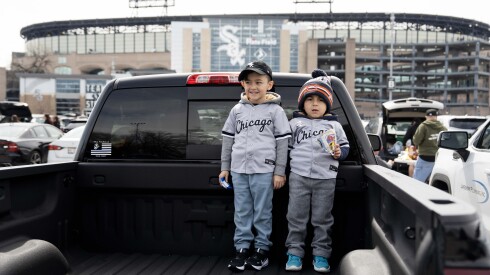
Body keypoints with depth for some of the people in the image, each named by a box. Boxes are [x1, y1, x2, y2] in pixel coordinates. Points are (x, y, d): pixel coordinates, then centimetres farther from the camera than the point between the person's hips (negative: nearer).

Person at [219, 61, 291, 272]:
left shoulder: (275, 110, -1)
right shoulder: (237, 110, 9)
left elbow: (282, 142, -1)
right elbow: (228, 139, 14)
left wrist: (280, 171, -4)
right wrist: (225, 167, 11)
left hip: (264, 170, -3)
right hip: (239, 169, 4)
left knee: (262, 212, 4)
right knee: (241, 212, 9)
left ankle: (262, 249, 16)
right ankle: (242, 249, 17)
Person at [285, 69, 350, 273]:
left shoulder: (334, 125, 9)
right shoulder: (294, 123, 9)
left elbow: (345, 147, 13)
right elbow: (286, 146, 13)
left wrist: (339, 153, -9)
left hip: (326, 178, 0)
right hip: (299, 176, 0)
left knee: (322, 219, 6)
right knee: (296, 216, 4)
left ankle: (321, 254, 16)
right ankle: (294, 253, 14)